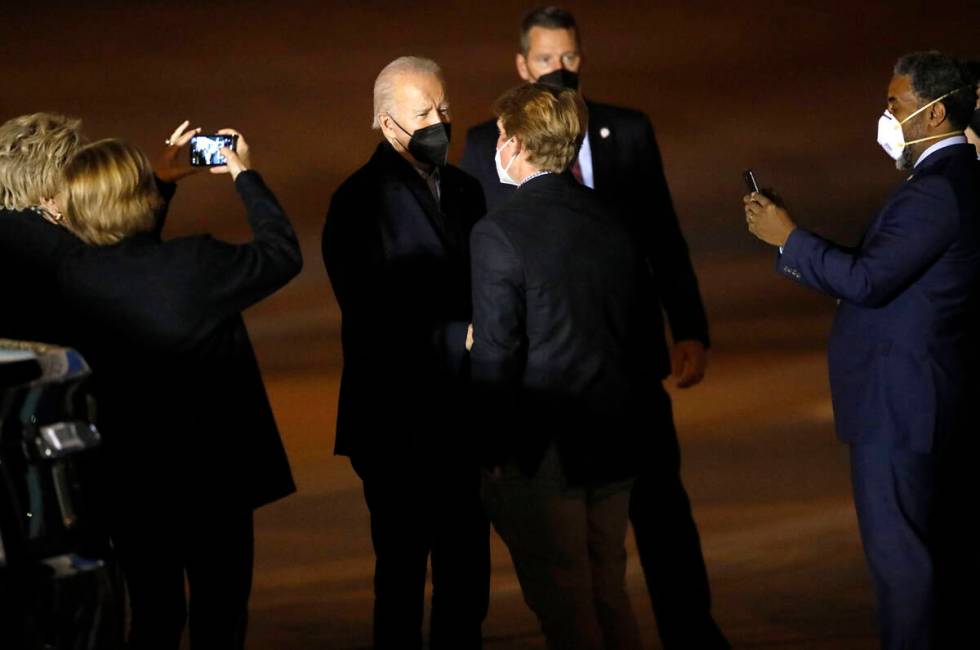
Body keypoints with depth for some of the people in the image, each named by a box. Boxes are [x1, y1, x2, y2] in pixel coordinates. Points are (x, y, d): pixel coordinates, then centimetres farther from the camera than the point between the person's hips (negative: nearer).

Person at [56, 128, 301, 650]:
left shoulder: (70, 274, -10)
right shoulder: (196, 264, -23)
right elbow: (283, 253, -4)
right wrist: (244, 174, 8)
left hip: (128, 483, 4)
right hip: (212, 476, -4)